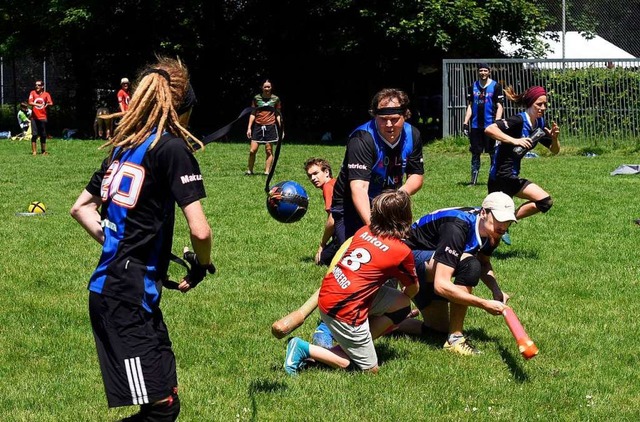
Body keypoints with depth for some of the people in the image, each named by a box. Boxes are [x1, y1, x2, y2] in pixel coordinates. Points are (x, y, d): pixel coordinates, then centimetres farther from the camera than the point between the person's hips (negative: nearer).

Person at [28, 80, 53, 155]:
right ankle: (34, 151, -1)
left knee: (43, 135, 7)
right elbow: (30, 102, -10)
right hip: (34, 117, -1)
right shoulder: (33, 93, 3)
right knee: (34, 135, -6)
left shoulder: (46, 94, 4)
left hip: (43, 117, 1)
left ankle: (43, 151, 18)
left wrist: (48, 104, -28)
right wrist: (37, 104, -27)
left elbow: (51, 103, -6)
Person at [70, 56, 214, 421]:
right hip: (130, 295, -9)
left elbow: (81, 208, 22)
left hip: (107, 285, 9)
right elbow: (200, 230, -16)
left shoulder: (124, 145, 13)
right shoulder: (173, 147, -10)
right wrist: (202, 266, 3)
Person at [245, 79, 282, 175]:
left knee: (269, 151, 0)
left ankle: (267, 172, 5)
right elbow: (253, 114, 9)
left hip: (270, 127, 0)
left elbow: (278, 114, 10)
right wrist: (249, 128, 4)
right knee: (252, 151, -4)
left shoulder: (275, 99, 5)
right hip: (258, 127, 0)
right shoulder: (256, 98, 5)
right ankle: (249, 170, 11)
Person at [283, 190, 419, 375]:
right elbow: (413, 290, 9)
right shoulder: (402, 252, -10)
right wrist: (405, 294, 33)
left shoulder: (364, 231, 6)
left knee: (402, 304, 13)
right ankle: (305, 349, 2)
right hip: (344, 310, -7)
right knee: (369, 369, 8)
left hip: (327, 295, 7)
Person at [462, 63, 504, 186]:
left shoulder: (495, 86, 0)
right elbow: (469, 106, 13)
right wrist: (465, 123, 4)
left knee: (493, 153, -1)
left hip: (490, 125, -3)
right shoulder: (473, 87, 10)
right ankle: (473, 179, 12)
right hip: (475, 125, 3)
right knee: (475, 153, 6)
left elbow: (499, 107, -3)